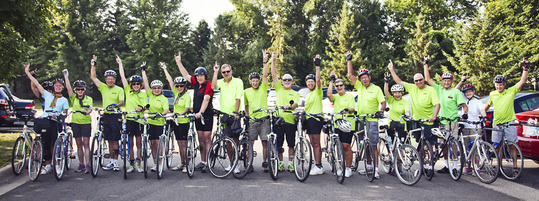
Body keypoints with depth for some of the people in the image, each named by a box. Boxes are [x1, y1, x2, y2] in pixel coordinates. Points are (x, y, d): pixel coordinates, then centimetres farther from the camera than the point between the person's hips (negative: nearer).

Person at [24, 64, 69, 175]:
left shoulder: (64, 100, 12)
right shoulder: (47, 95, 15)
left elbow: (65, 113, 5)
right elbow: (36, 83, 13)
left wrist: (58, 115, -15)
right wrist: (27, 72, 11)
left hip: (55, 122, -2)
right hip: (44, 121, 2)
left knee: (56, 144, -5)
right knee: (45, 144, 2)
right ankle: (47, 165, 9)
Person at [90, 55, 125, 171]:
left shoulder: (119, 89, 0)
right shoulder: (103, 87, 12)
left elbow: (122, 101, -11)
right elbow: (93, 77, 10)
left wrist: (115, 105, -31)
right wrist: (93, 65, 4)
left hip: (116, 116, -4)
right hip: (106, 116, 5)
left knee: (115, 140, -5)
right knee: (110, 140, 9)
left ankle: (115, 162, -1)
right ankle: (112, 161, 15)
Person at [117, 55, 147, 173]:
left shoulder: (143, 94, 9)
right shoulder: (128, 92, 8)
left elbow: (145, 106, 1)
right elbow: (122, 77, 8)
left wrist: (141, 108, -21)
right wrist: (120, 64, 10)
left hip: (139, 119, 0)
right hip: (129, 119, 1)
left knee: (139, 143, 2)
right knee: (130, 143, 3)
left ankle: (138, 164, 8)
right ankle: (131, 164, 11)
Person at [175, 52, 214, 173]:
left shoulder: (208, 86, -11)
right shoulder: (196, 84, 10)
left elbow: (206, 100, -22)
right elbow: (186, 75, 18)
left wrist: (201, 112, -32)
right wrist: (179, 62, 17)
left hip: (206, 114, -7)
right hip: (197, 114, 7)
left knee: (207, 138, -5)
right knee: (200, 139, 9)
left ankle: (207, 163, -3)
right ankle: (202, 162, 14)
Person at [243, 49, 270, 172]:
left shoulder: (263, 88, 4)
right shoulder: (246, 92, 10)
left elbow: (265, 75, -8)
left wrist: (265, 61, -15)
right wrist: (247, 116, 10)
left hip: (264, 119, -1)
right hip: (252, 120, 1)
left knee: (265, 142, 0)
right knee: (250, 142, -3)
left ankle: (264, 162, 11)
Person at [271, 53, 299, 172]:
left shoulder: (295, 94, 11)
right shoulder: (279, 89, 13)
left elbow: (295, 104, -6)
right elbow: (274, 75, 6)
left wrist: (290, 106, -29)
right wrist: (273, 61, -1)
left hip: (290, 121, -1)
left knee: (291, 144, 3)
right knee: (279, 144, 4)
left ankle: (290, 163, 14)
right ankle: (280, 163, 17)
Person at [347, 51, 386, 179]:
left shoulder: (376, 89, -1)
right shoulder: (359, 87, 11)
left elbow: (383, 103, -4)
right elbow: (350, 75, 10)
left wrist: (380, 111, -24)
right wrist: (349, 60, 9)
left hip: (372, 120, -4)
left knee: (373, 145, -5)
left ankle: (376, 168, -4)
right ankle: (368, 165, 17)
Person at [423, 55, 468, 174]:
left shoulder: (456, 92, -3)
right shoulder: (439, 89, 9)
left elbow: (464, 105, -4)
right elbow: (428, 79, 8)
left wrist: (465, 113, -24)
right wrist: (426, 64, 6)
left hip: (453, 122, -5)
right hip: (442, 121, 5)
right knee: (444, 145, 10)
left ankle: (454, 167, -2)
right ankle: (447, 166, 19)